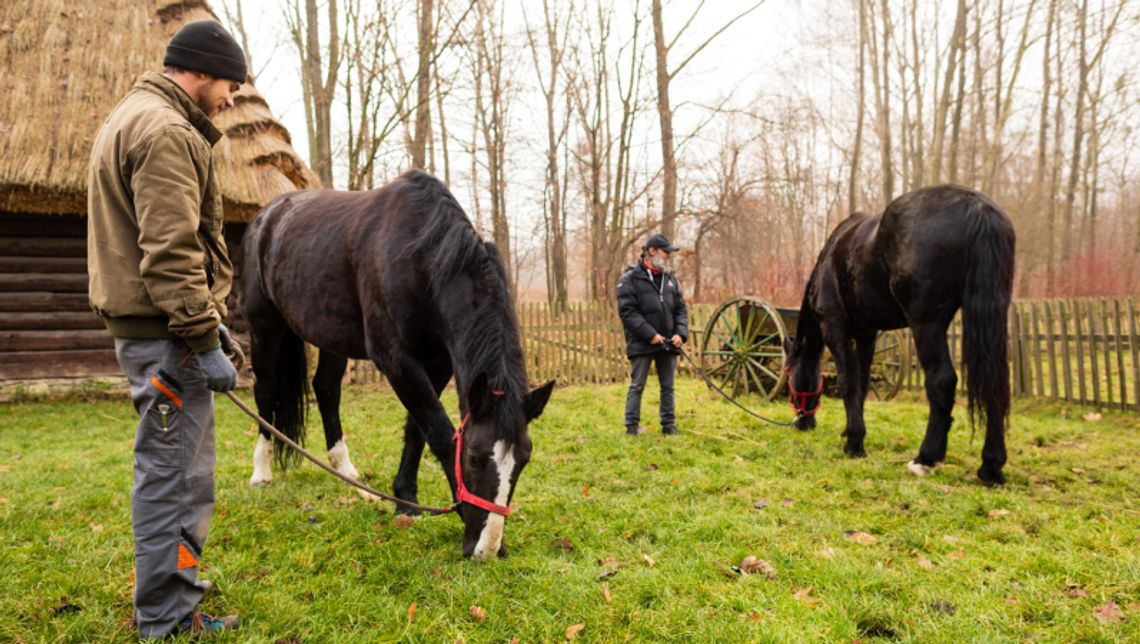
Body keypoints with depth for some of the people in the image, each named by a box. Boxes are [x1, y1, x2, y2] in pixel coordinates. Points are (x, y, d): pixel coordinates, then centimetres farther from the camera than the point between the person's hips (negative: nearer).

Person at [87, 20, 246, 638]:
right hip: (165, 331, -11)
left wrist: (208, 319, 21)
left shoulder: (132, 118, 21)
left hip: (142, 323, 11)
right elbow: (171, 252, -23)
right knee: (176, 474, -3)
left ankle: (168, 579, 37)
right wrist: (204, 339, -20)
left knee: (166, 468, 21)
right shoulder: (165, 130, -14)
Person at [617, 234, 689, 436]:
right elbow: (627, 311, -13)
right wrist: (650, 334, -18)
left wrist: (681, 333, -4)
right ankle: (631, 427, 8)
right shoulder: (630, 279, -6)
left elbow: (680, 309, 13)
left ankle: (669, 425, 21)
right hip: (642, 344, -5)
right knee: (637, 386, 1)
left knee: (668, 386, 11)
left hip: (668, 344, 6)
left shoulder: (670, 279, 12)